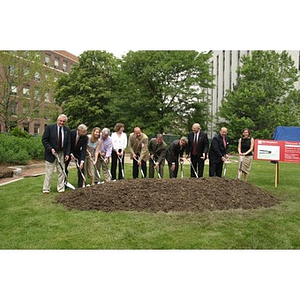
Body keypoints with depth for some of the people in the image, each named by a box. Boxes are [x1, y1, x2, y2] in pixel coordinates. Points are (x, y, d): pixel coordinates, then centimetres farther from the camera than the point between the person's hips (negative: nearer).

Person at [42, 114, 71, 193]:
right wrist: (51, 149, -17)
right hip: (51, 153, -4)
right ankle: (46, 189, 11)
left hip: (62, 154, 4)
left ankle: (61, 188, 15)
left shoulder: (67, 130, 6)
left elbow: (68, 143, 9)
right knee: (49, 172, 2)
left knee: (61, 171, 7)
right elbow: (44, 140, -7)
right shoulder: (49, 127, -6)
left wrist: (67, 154, 0)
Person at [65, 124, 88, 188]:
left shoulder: (85, 137, -21)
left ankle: (80, 186, 0)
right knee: (64, 168, 4)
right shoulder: (71, 133, -24)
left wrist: (82, 161, -31)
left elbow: (84, 150, -22)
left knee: (81, 169, -8)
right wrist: (70, 154, -22)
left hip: (78, 153, 1)